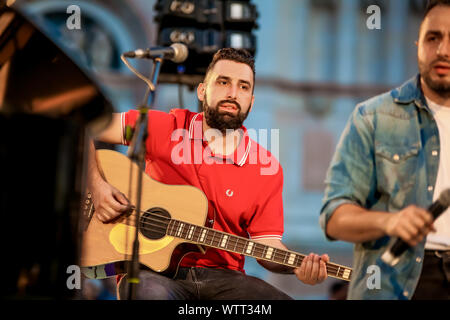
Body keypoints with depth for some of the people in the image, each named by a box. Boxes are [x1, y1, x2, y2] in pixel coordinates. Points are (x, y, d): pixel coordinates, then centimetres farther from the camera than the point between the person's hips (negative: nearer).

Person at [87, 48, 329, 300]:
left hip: (221, 277, 2)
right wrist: (97, 186, -9)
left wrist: (297, 266, -17)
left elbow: (265, 241, 4)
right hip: (152, 269, -2)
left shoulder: (267, 168, 5)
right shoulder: (167, 128, 2)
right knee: (152, 293, -38)